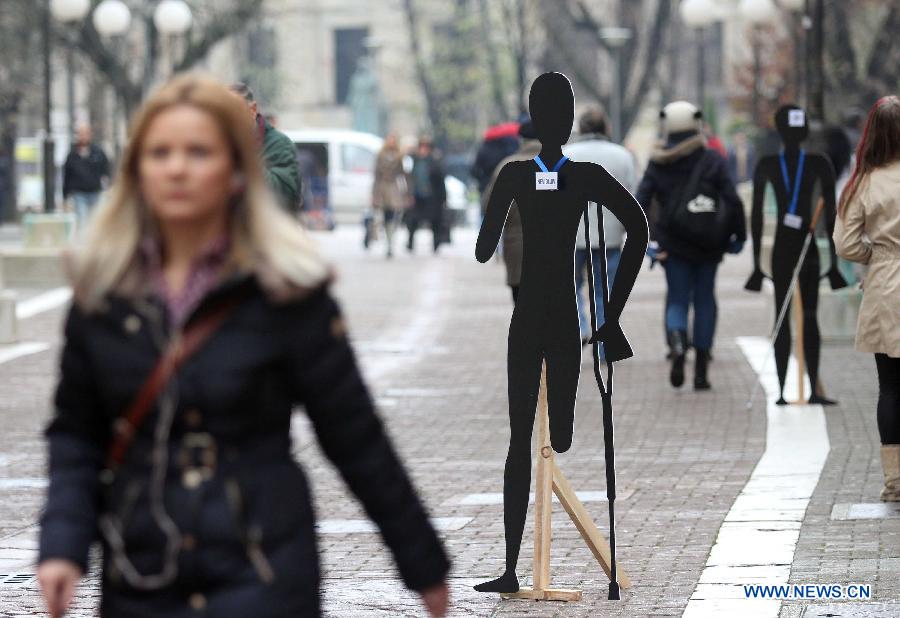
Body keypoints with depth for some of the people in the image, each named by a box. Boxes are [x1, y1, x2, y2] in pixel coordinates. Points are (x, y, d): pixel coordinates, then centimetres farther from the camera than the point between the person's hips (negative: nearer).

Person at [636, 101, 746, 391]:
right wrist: (739, 236, 2)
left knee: (677, 301, 7)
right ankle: (701, 371, 8)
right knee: (704, 300, 11)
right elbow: (733, 201, -8)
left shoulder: (658, 163, 1)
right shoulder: (712, 160, -2)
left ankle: (677, 343, -27)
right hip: (708, 244, 0)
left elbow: (640, 202, -5)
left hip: (673, 244, 0)